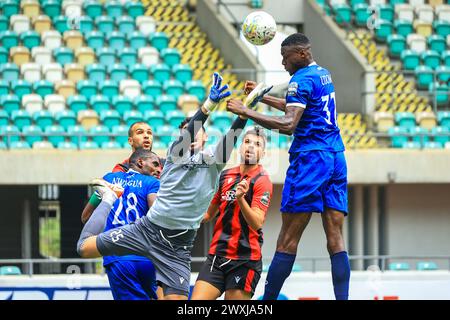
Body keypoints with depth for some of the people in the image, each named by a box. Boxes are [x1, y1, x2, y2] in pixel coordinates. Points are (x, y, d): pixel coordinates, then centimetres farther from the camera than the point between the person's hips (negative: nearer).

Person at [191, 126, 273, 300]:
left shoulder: (262, 181, -6)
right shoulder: (225, 175, 12)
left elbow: (257, 223, -19)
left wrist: (240, 198, -33)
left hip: (245, 260, -5)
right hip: (216, 255, 5)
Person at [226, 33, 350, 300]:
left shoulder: (302, 80, -10)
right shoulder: (324, 75, 18)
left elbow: (288, 125, -21)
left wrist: (246, 112, -18)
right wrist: (263, 96, 34)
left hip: (310, 158, -8)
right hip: (336, 158, 8)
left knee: (288, 239, -7)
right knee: (335, 238, 1)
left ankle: (267, 300, -6)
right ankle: (342, 297, -8)